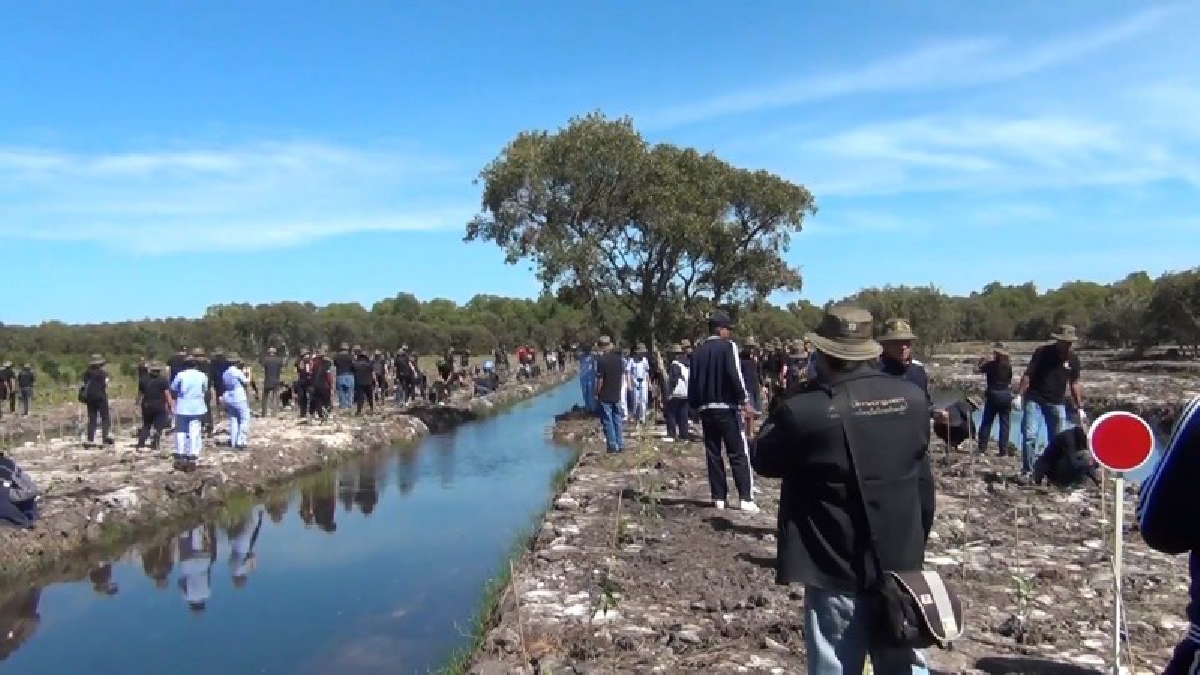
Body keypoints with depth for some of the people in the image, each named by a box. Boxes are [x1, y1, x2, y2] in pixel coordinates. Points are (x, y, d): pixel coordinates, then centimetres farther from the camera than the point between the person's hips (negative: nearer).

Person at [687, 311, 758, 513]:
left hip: (706, 409, 5)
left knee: (713, 454, 9)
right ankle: (746, 499, -5)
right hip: (727, 407, -5)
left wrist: (694, 406, 17)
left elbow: (692, 381, 12)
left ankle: (718, 498, 9)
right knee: (739, 453, -2)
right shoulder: (728, 346, -5)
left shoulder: (699, 351, 11)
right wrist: (745, 401, -12)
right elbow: (735, 375, -16)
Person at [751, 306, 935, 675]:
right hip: (901, 563, 5)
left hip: (838, 571, -5)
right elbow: (923, 482, 8)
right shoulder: (912, 398, -1)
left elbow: (764, 460, -2)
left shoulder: (803, 410, -20)